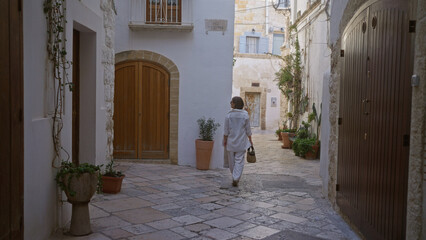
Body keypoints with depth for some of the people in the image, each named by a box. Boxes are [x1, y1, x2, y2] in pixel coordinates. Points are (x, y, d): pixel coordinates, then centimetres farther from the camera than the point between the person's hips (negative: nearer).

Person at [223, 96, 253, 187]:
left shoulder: (229, 115, -8)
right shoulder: (245, 115, -6)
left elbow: (226, 130, -4)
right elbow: (248, 130, -1)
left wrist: (225, 140, 7)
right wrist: (250, 140, 10)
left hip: (231, 141, 0)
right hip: (241, 142, 0)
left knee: (232, 160, 13)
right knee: (239, 160, 2)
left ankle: (235, 178, 25)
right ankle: (236, 178, -5)